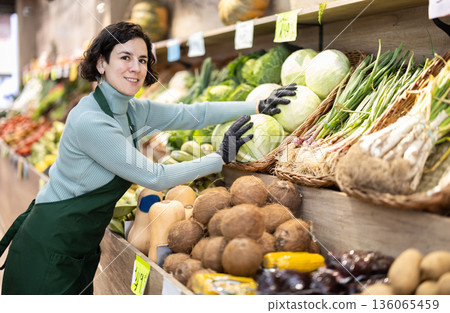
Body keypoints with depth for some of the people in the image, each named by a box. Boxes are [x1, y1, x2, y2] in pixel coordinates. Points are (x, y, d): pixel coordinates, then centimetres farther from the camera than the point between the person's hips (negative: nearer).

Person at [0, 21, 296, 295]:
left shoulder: (135, 110, 0)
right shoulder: (89, 121, -25)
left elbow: (194, 114, 7)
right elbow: (155, 177, -20)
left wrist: (260, 106, 6)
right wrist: (221, 158, -12)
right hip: (48, 250, -8)